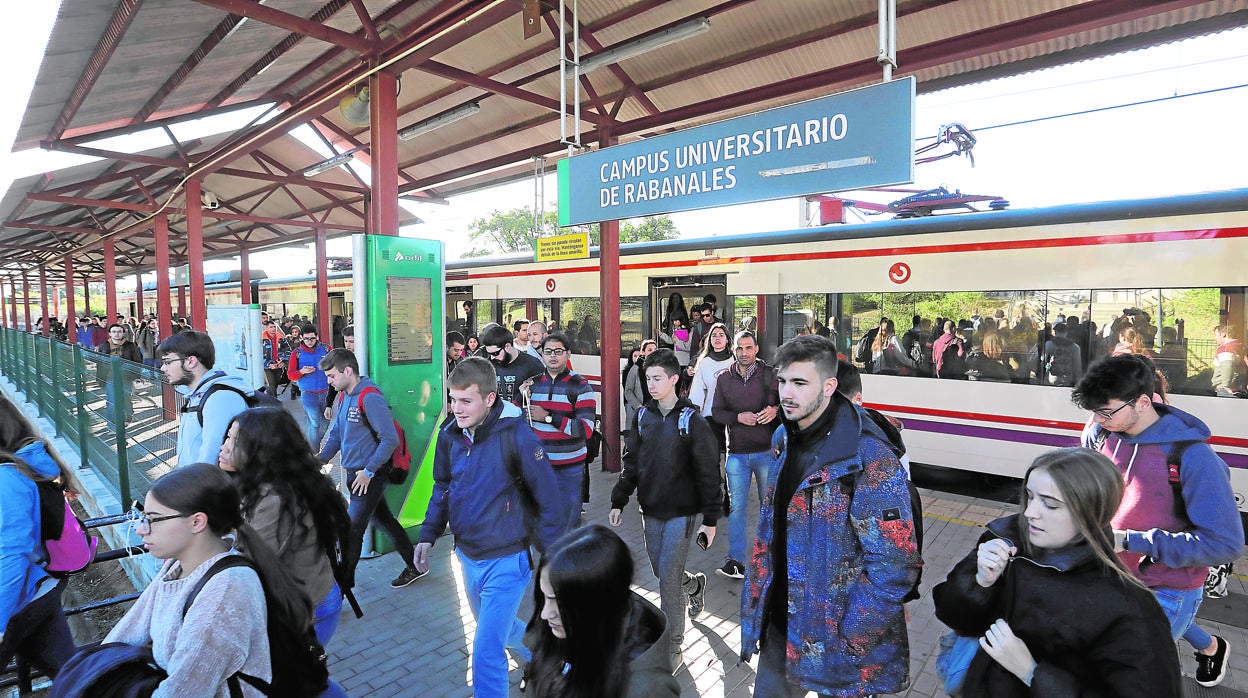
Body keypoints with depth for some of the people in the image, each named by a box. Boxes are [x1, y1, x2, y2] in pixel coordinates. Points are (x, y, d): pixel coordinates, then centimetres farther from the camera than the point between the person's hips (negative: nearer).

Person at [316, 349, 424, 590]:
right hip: (355, 474, 9)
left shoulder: (370, 397, -20)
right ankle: (413, 566, 32)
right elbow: (336, 433, 17)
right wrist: (321, 457, 2)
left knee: (352, 530, -3)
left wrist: (369, 471, -20)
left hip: (370, 476, -9)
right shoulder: (344, 396, 8)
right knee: (384, 520, 18)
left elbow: (390, 439, -22)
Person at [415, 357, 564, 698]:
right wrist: (428, 536, 5)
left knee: (486, 652, -6)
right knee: (498, 628, 26)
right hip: (468, 556, 7)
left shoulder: (515, 433, -23)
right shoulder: (450, 434, -4)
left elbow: (548, 497, -17)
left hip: (505, 561, -7)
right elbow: (443, 487, 12)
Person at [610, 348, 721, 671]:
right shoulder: (643, 415, 2)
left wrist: (710, 519, -10)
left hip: (682, 512, -5)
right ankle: (695, 585, 49)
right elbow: (631, 462, 9)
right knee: (661, 570, 17)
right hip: (651, 511, 6)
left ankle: (673, 647, 14)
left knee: (668, 578, -4)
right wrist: (618, 502, 6)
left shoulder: (691, 420, -13)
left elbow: (708, 472, -10)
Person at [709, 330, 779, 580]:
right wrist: (739, 417, -12)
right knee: (737, 507, 3)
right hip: (737, 453, 1)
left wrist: (776, 410, -17)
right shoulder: (724, 379, 5)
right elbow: (716, 412, 4)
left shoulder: (771, 374, 0)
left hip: (767, 450, -1)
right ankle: (736, 560, 12)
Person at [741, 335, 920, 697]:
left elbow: (894, 566, -21)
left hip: (831, 638, -6)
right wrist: (755, 607, 9)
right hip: (779, 627, 6)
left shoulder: (869, 458, -21)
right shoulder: (784, 440, 1)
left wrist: (844, 641, -17)